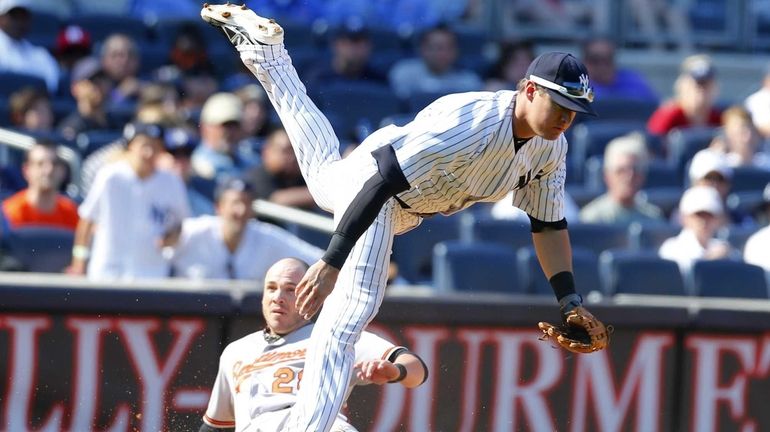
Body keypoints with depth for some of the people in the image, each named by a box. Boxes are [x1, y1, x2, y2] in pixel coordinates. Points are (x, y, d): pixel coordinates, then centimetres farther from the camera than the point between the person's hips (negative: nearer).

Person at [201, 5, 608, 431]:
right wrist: (331, 263, -46)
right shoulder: (472, 123, -41)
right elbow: (383, 181, -42)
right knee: (351, 308, -26)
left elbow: (549, 224, -3)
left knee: (325, 168, 38)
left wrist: (570, 300, -14)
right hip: (372, 177, -8)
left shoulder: (551, 148, -16)